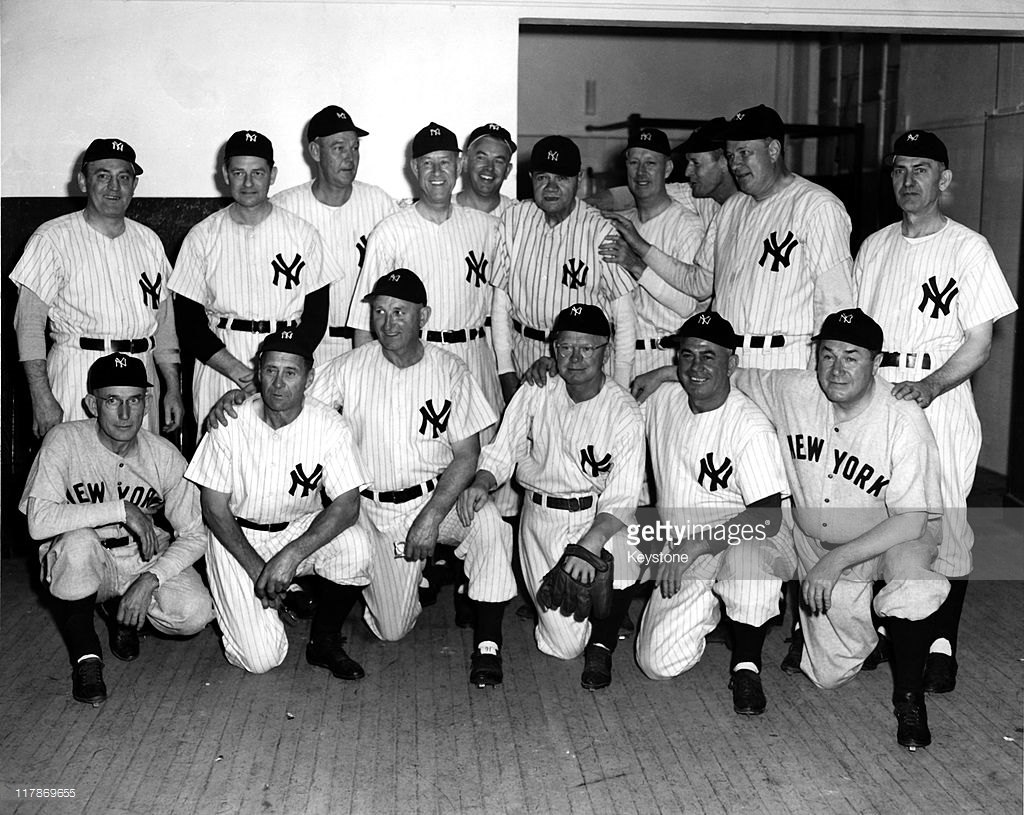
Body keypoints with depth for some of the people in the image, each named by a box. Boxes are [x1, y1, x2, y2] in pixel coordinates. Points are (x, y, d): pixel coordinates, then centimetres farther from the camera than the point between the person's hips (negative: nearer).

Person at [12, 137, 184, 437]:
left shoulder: (148, 241, 14)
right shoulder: (52, 239, -2)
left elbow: (163, 321, 16)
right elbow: (29, 323, -6)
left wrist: (174, 389, 10)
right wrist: (42, 397, -15)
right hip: (77, 376, -4)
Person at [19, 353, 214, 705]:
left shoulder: (165, 456, -10)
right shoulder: (64, 441, -18)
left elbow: (193, 536, -7)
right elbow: (39, 522, -31)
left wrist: (149, 580, -23)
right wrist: (122, 510, -31)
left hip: (146, 561, 2)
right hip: (83, 567, -2)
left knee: (195, 613, -25)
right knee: (78, 540, -37)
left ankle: (123, 613, 13)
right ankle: (85, 655, -12)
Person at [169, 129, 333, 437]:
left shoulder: (302, 233, 5)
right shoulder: (202, 237, 4)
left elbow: (317, 314, 4)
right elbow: (189, 320, 1)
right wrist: (240, 373, -12)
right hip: (218, 369, 0)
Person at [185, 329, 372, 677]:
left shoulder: (330, 427, -13)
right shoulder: (229, 424, -14)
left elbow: (347, 505, -19)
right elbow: (215, 508, -9)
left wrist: (292, 554, -31)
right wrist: (256, 568, -18)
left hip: (304, 529, 2)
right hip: (237, 537, -1)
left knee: (355, 547, -32)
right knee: (261, 659, -14)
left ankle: (324, 641, -5)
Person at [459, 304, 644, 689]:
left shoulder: (625, 415, -10)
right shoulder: (534, 394, -1)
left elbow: (621, 499, -16)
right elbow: (501, 453, 6)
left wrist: (592, 541, -34)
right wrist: (481, 483, -17)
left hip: (602, 517, -1)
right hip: (543, 517, 1)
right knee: (564, 645, -7)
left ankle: (601, 644, -5)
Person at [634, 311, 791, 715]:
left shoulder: (751, 426, -15)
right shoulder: (661, 400, 1)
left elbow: (767, 517, -21)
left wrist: (695, 546, -30)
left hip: (741, 538, -4)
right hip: (681, 552, 4)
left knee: (749, 549, -42)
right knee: (659, 664, -12)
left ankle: (746, 665, -15)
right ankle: (706, 610, 23)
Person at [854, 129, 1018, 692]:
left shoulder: (968, 248, 0)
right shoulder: (874, 247, 15)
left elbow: (979, 346, -5)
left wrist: (928, 387, -20)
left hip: (939, 399, -4)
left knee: (943, 524, -6)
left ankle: (942, 645, 6)